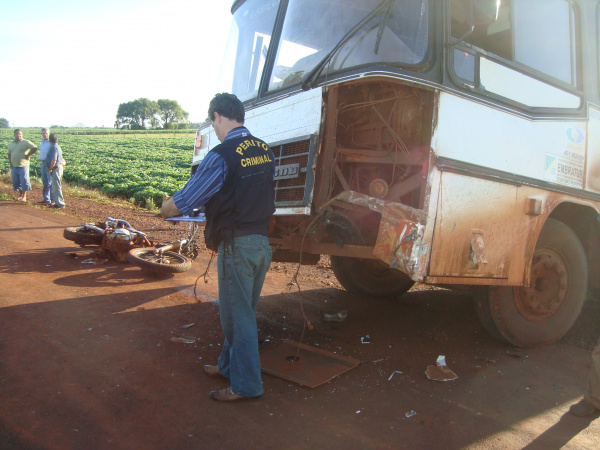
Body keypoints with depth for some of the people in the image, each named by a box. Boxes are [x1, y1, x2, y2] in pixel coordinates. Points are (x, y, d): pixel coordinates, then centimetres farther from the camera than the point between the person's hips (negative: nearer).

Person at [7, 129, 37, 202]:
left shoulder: (26, 142, -4)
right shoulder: (11, 144, 13)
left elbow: (34, 148, -12)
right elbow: (9, 154, 23)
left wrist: (28, 155, -10)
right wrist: (10, 162, 9)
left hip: (23, 166, -6)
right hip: (14, 166, 6)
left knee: (24, 181, -5)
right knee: (15, 181, 7)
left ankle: (24, 196, 2)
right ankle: (20, 195, 21)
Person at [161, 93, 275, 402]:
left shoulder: (222, 155, -15)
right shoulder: (265, 151, 7)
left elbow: (183, 202, -10)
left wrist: (165, 210, 12)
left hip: (236, 246, -8)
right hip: (262, 242, 8)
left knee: (237, 315, 5)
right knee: (242, 311, 20)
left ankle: (246, 384, 17)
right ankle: (229, 365, 38)